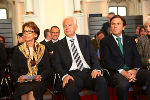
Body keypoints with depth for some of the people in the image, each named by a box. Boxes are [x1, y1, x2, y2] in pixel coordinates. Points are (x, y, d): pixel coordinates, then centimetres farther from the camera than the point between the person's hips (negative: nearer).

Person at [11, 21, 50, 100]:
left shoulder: (42, 49, 12)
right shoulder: (18, 50, 13)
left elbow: (47, 68, 9)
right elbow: (14, 70, 11)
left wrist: (41, 77, -11)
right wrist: (18, 78, -11)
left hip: (38, 82, 0)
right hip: (22, 82, 0)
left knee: (32, 93, -33)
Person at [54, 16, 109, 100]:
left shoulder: (85, 39, 18)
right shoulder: (59, 45, 15)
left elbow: (94, 56, 11)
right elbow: (57, 64, 8)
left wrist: (96, 69, -10)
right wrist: (64, 75, -13)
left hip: (88, 72, 1)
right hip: (72, 74, -1)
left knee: (101, 81, -31)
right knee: (69, 89, -34)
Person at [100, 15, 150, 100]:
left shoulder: (130, 40, 22)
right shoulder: (105, 41, 11)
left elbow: (137, 56, 11)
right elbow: (106, 60, -2)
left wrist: (135, 69, -12)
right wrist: (122, 71, -16)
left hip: (132, 70, 3)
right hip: (116, 72, -3)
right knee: (123, 83, -36)